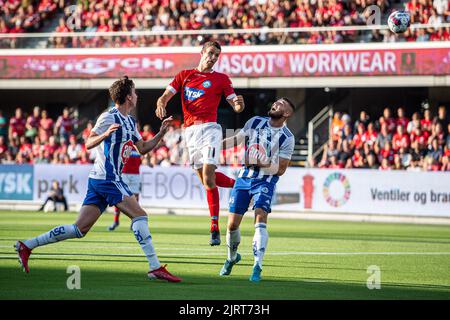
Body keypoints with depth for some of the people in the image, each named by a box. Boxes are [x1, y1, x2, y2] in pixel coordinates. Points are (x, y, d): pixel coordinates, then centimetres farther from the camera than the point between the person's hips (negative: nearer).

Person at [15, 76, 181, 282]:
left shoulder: (130, 122, 18)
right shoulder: (109, 117, -10)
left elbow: (142, 148, 23)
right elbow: (88, 144, -14)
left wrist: (161, 133, 11)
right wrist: (105, 134, -31)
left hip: (98, 180, 10)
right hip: (108, 178, -10)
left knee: (80, 229, 6)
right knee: (139, 215, -13)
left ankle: (26, 246, 8)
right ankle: (155, 268, -15)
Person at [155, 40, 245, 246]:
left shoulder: (221, 79, 8)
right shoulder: (184, 75, 15)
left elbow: (236, 106, 6)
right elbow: (166, 96, 8)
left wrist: (239, 104, -19)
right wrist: (161, 104, -16)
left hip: (209, 128, -4)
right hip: (190, 131, 4)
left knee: (208, 179, -15)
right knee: (205, 178, 5)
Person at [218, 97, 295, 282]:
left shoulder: (287, 138, -7)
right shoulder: (255, 122, 3)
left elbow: (281, 169, -8)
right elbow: (236, 140, 16)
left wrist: (264, 163, -25)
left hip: (265, 181, -4)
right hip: (245, 177, 4)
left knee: (260, 219, -24)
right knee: (232, 224, 4)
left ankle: (257, 266, -26)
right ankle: (232, 257, 31)